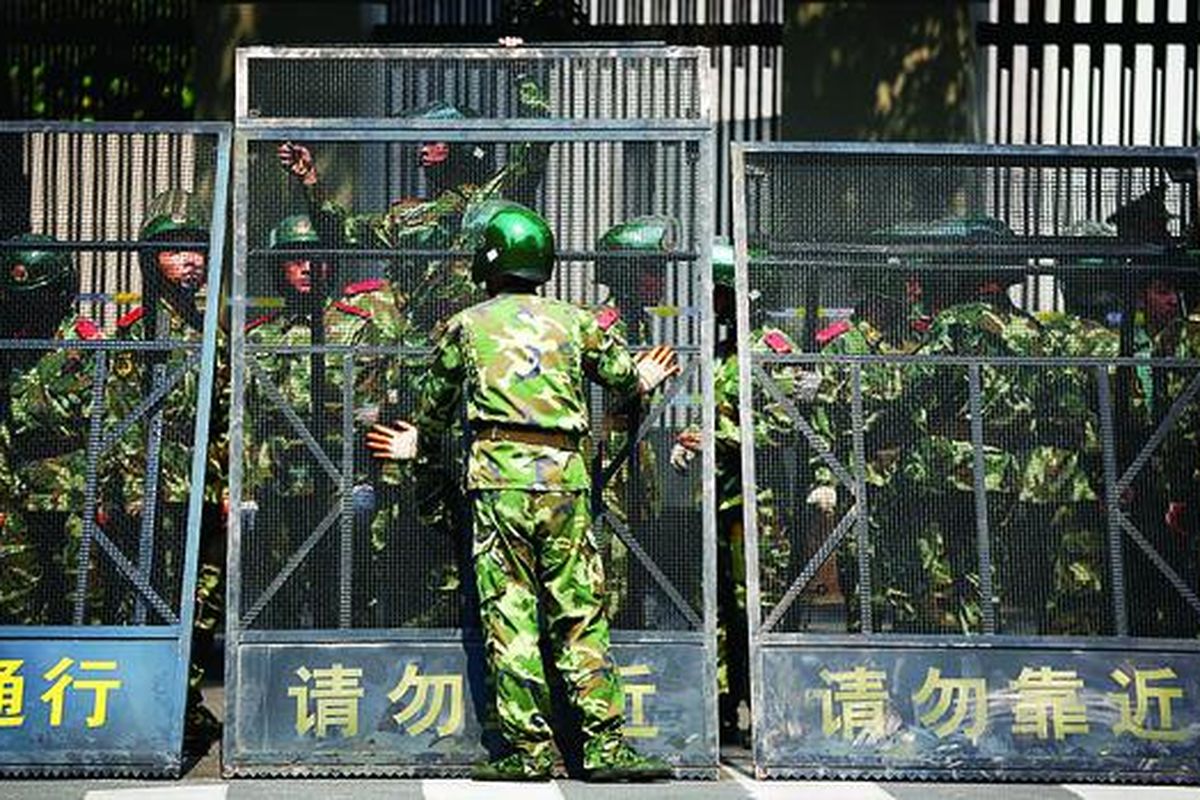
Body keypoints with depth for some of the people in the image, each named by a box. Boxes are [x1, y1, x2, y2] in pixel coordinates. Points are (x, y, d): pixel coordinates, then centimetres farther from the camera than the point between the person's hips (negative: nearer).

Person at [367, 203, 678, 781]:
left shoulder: (466, 325, 10)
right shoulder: (574, 321, 12)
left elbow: (436, 404, 21)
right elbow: (627, 376, 21)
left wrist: (418, 443, 42)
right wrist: (647, 379, 46)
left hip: (499, 475, -2)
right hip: (565, 474, 2)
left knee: (510, 614, 0)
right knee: (580, 614, 4)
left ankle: (530, 749, -2)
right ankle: (605, 744, -1)